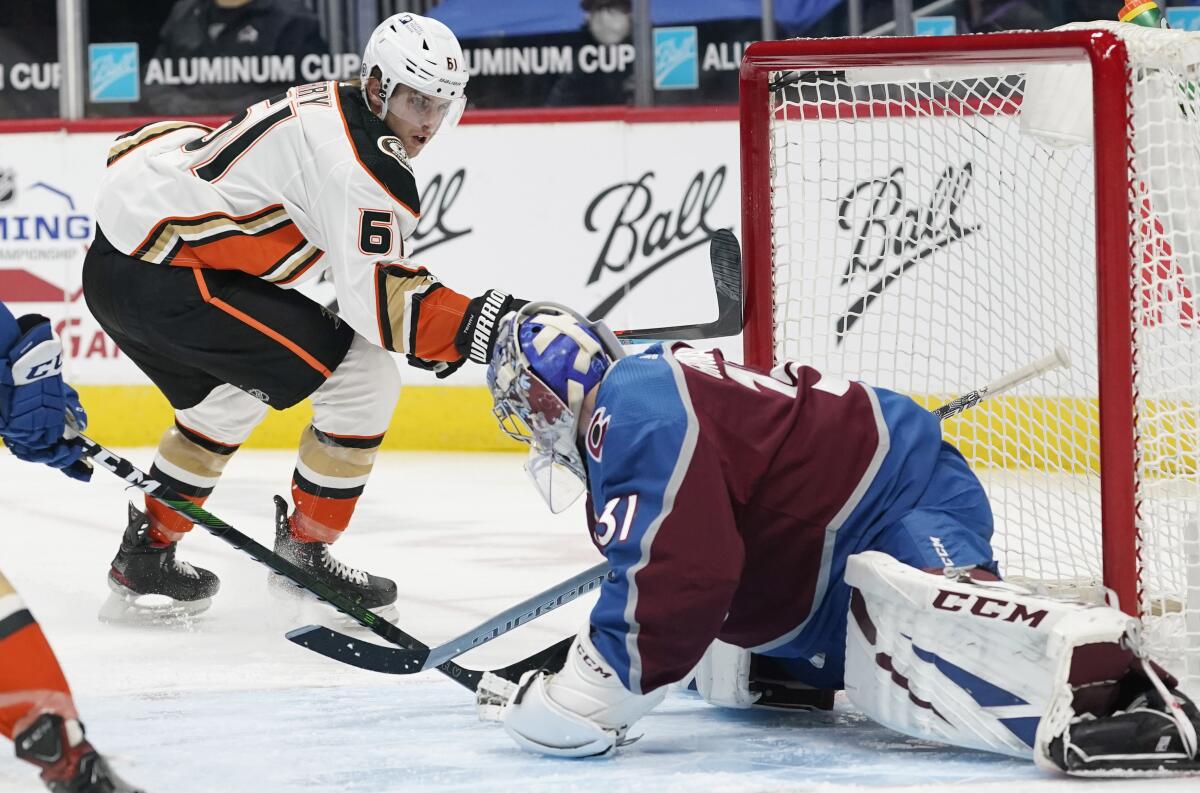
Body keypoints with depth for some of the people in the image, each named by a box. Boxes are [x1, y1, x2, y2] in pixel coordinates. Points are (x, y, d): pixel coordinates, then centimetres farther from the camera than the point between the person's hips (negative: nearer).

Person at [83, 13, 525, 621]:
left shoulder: (325, 108, 17)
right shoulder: (359, 159, -14)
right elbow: (371, 294, -20)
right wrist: (477, 325, -20)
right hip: (161, 279, -11)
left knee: (230, 392, 34)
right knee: (365, 381, -7)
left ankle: (145, 555, 38)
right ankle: (305, 552, 5)